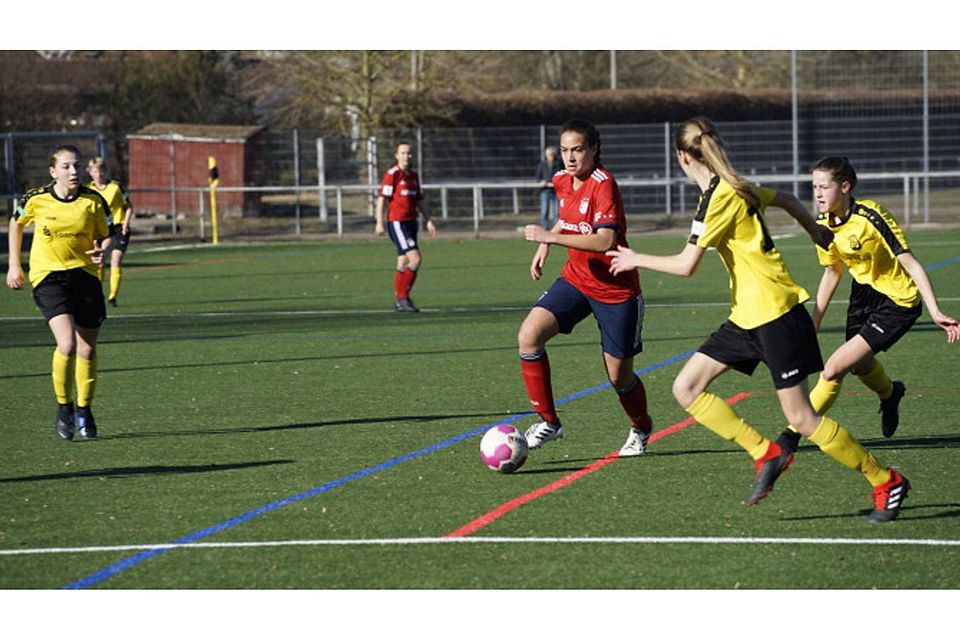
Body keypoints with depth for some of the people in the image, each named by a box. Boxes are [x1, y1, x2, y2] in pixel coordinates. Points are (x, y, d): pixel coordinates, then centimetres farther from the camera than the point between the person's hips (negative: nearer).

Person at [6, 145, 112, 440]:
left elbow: (106, 235, 7)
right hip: (48, 275, -2)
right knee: (67, 344, -21)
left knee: (87, 349, 7)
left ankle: (83, 411, 30)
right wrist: (14, 264, 13)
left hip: (85, 273, 2)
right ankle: (63, 407, 0)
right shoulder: (36, 200, -7)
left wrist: (102, 251, -16)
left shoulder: (93, 201, -6)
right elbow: (16, 223, 13)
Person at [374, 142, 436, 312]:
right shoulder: (392, 175, -9)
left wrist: (428, 221, 18)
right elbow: (381, 199, -11)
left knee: (403, 263, 10)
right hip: (397, 223, -8)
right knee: (415, 258, -16)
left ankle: (398, 301, 15)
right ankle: (403, 297, -11)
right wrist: (379, 223, -16)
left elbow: (420, 201, 22)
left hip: (411, 222, 8)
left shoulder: (413, 176, 14)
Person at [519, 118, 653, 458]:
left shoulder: (603, 184, -21)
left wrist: (551, 237, -33)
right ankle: (548, 421, -5)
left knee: (619, 376, 4)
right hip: (575, 280, 6)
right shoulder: (563, 181, 2)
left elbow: (605, 241, -33)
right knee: (530, 335, -17)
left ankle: (641, 428, 36)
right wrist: (545, 246, 11)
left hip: (616, 289, -6)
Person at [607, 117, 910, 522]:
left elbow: (685, 265, -21)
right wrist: (815, 230, 45)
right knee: (686, 388, 2)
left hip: (776, 313, -9)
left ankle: (886, 482, 5)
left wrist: (637, 260, -5)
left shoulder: (719, 198, -17)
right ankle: (766, 454, 2)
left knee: (801, 419, -7)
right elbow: (786, 199, 27)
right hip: (747, 317, 9)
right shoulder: (737, 189, 10)